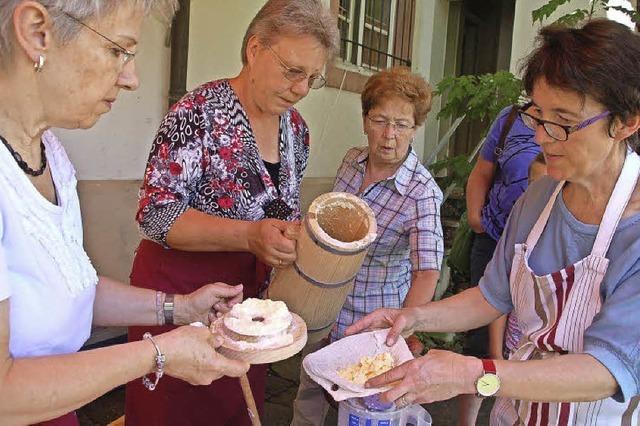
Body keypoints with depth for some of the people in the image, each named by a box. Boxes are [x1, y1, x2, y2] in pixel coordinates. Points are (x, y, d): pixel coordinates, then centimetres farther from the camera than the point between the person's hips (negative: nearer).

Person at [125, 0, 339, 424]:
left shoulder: (296, 127, 4)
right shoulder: (201, 110, -16)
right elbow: (156, 213, -19)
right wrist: (249, 235, -30)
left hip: (254, 293, 6)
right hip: (180, 290, -5)